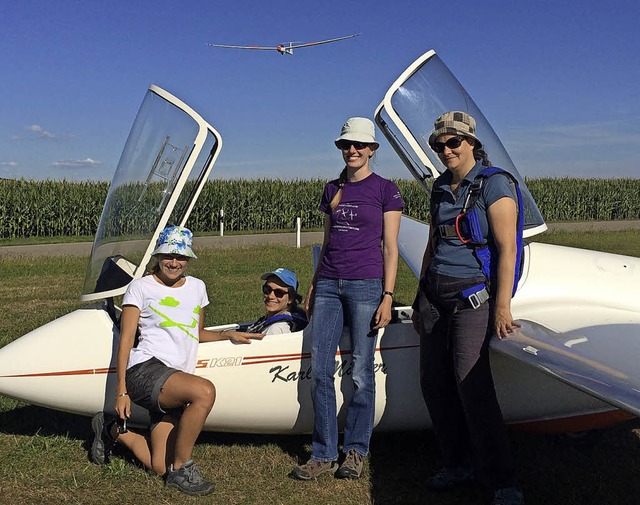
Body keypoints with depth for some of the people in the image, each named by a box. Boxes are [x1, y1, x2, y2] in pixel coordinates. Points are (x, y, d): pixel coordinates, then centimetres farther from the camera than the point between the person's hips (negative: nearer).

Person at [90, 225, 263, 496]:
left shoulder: (196, 287, 20)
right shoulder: (141, 287, 4)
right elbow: (126, 339, -1)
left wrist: (228, 334, 14)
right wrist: (121, 391, -8)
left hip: (176, 381, 6)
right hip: (145, 370, -6)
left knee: (159, 467, -4)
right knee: (205, 390, -35)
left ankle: (114, 430, 25)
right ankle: (181, 469, -16)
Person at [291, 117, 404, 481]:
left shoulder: (386, 190, 0)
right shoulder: (332, 189, 15)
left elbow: (390, 248, -3)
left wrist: (387, 296, -10)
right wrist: (314, 285, 17)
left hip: (365, 286, -5)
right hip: (329, 284, 5)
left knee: (361, 373, 2)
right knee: (320, 371, 2)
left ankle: (356, 451, 17)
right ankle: (324, 453, 12)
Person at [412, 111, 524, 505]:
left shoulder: (494, 184, -8)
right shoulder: (441, 187, 14)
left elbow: (506, 248, -13)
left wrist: (502, 305, -19)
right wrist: (421, 298, 20)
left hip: (472, 293, -7)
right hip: (435, 291, 7)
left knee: (471, 383, -13)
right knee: (434, 382, 7)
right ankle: (459, 464, 23)